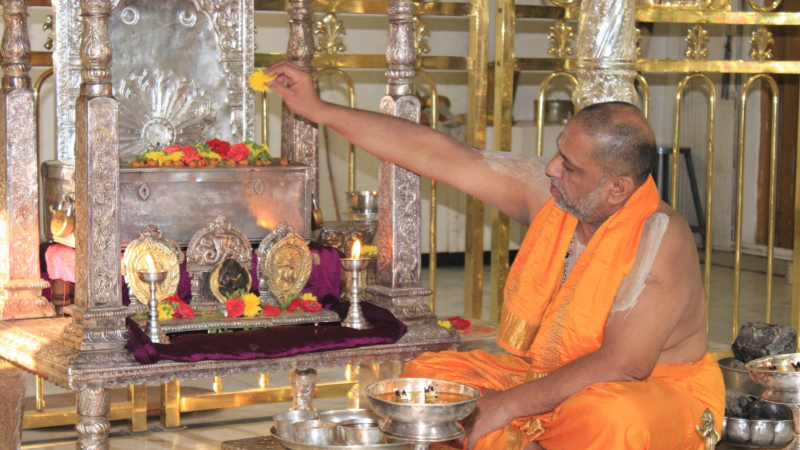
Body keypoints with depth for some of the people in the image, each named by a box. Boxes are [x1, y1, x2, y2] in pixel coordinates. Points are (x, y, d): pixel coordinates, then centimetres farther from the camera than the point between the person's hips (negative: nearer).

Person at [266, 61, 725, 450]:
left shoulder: (660, 238, -25)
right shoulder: (546, 192, -6)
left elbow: (623, 365, -29)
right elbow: (440, 155, -3)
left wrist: (510, 404, -26)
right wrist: (318, 109, -1)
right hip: (548, 378, 7)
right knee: (428, 373, -6)